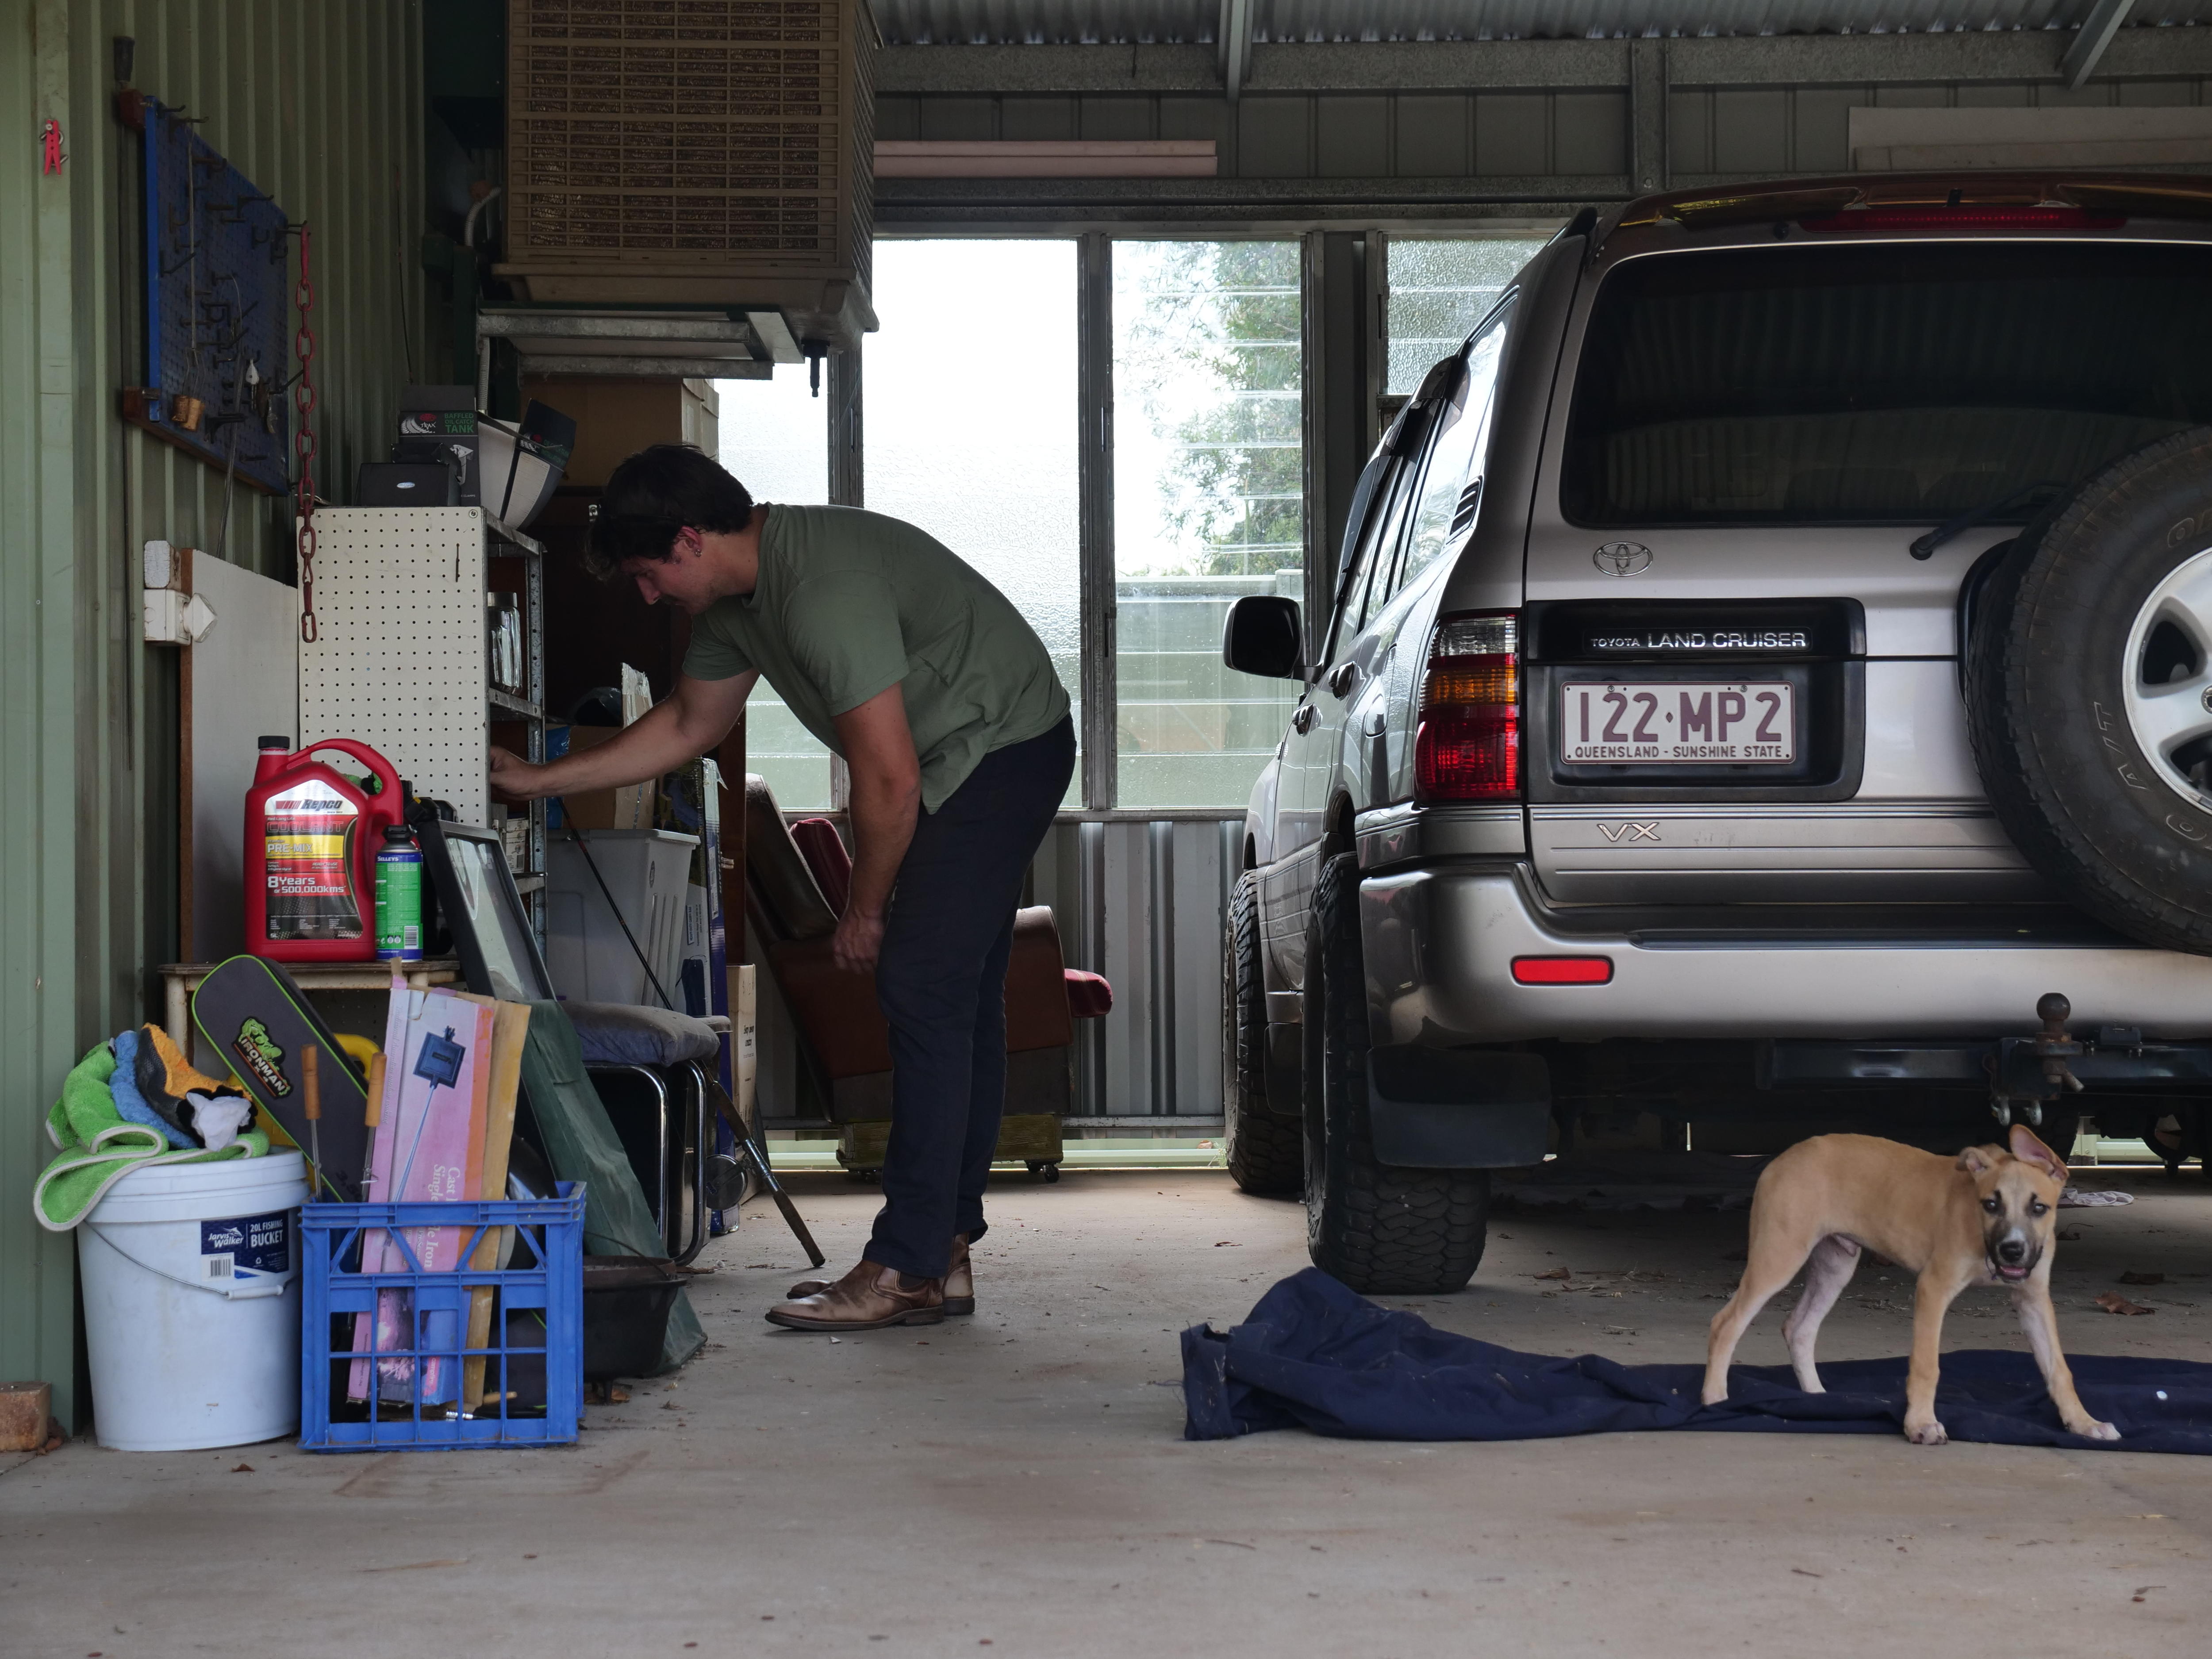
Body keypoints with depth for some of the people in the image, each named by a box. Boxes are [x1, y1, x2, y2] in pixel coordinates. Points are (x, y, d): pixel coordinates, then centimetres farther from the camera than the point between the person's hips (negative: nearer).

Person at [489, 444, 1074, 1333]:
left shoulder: (826, 591, -29)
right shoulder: (737, 596, 3)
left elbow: (889, 779, -27)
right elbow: (687, 725, 19)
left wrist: (863, 911, -13)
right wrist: (539, 780, 18)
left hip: (1004, 749, -10)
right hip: (954, 766, 10)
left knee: (922, 988, -14)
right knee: (955, 999, 9)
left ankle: (905, 1268, -14)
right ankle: (943, 1254, 12)